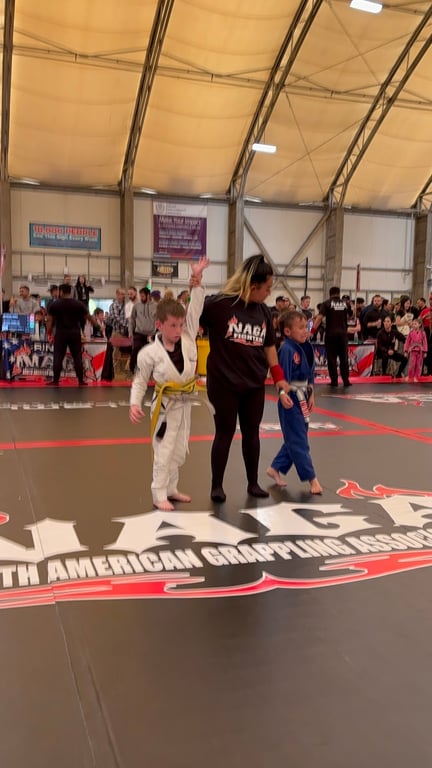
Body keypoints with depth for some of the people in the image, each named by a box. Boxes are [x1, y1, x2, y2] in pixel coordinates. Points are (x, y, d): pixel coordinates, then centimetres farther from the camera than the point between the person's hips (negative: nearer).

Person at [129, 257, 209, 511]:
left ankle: (171, 489, 34)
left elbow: (195, 310, -10)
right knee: (163, 452, 2)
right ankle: (159, 495, 15)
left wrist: (197, 280, -19)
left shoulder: (188, 338, -5)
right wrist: (135, 403, -17)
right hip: (165, 405, -5)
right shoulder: (150, 353, -15)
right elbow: (140, 380, -6)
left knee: (180, 451, 16)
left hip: (185, 403, 5)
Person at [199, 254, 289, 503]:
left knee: (252, 432, 13)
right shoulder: (218, 304, -14)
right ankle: (217, 485, 19)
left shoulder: (264, 311, 4)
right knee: (225, 432, 4)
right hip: (224, 383, -5)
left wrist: (279, 377, 12)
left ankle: (253, 483, 28)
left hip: (255, 384, 5)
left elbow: (269, 347, 13)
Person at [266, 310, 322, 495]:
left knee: (294, 439, 17)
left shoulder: (306, 347, 7)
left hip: (302, 398, 9)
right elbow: (283, 374, -25)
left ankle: (275, 468, 31)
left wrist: (311, 395, 16)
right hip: (290, 399, -9)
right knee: (299, 441, 0)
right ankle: (312, 479, 7)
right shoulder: (287, 349, -18)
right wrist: (283, 393, -39)